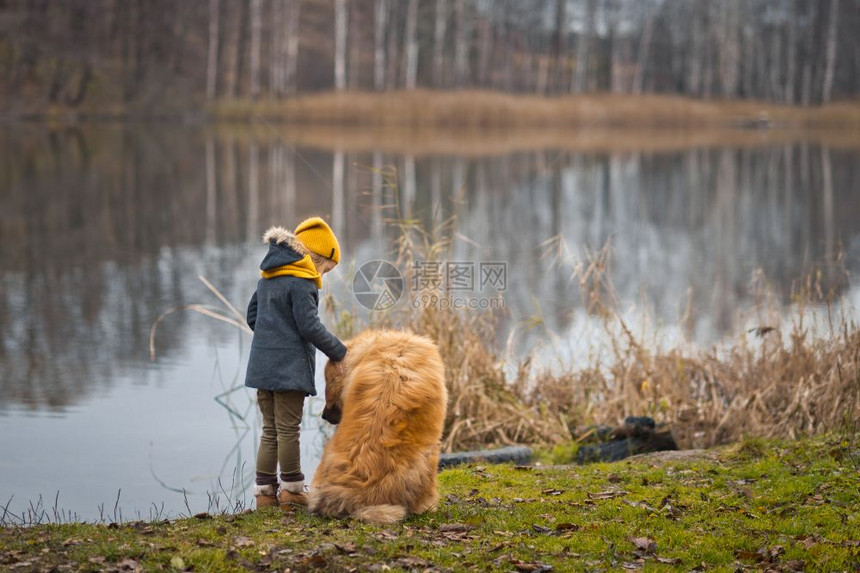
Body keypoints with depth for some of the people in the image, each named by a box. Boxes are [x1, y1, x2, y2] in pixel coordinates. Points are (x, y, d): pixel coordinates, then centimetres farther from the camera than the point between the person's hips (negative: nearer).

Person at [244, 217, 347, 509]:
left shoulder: (267, 279, 15)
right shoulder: (301, 282, -13)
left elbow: (252, 316, 21)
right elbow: (309, 326, -16)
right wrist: (339, 352, -6)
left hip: (262, 364, 8)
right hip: (289, 368, -8)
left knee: (270, 429, 13)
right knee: (288, 428, 0)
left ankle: (264, 490, 13)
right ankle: (292, 489, 8)